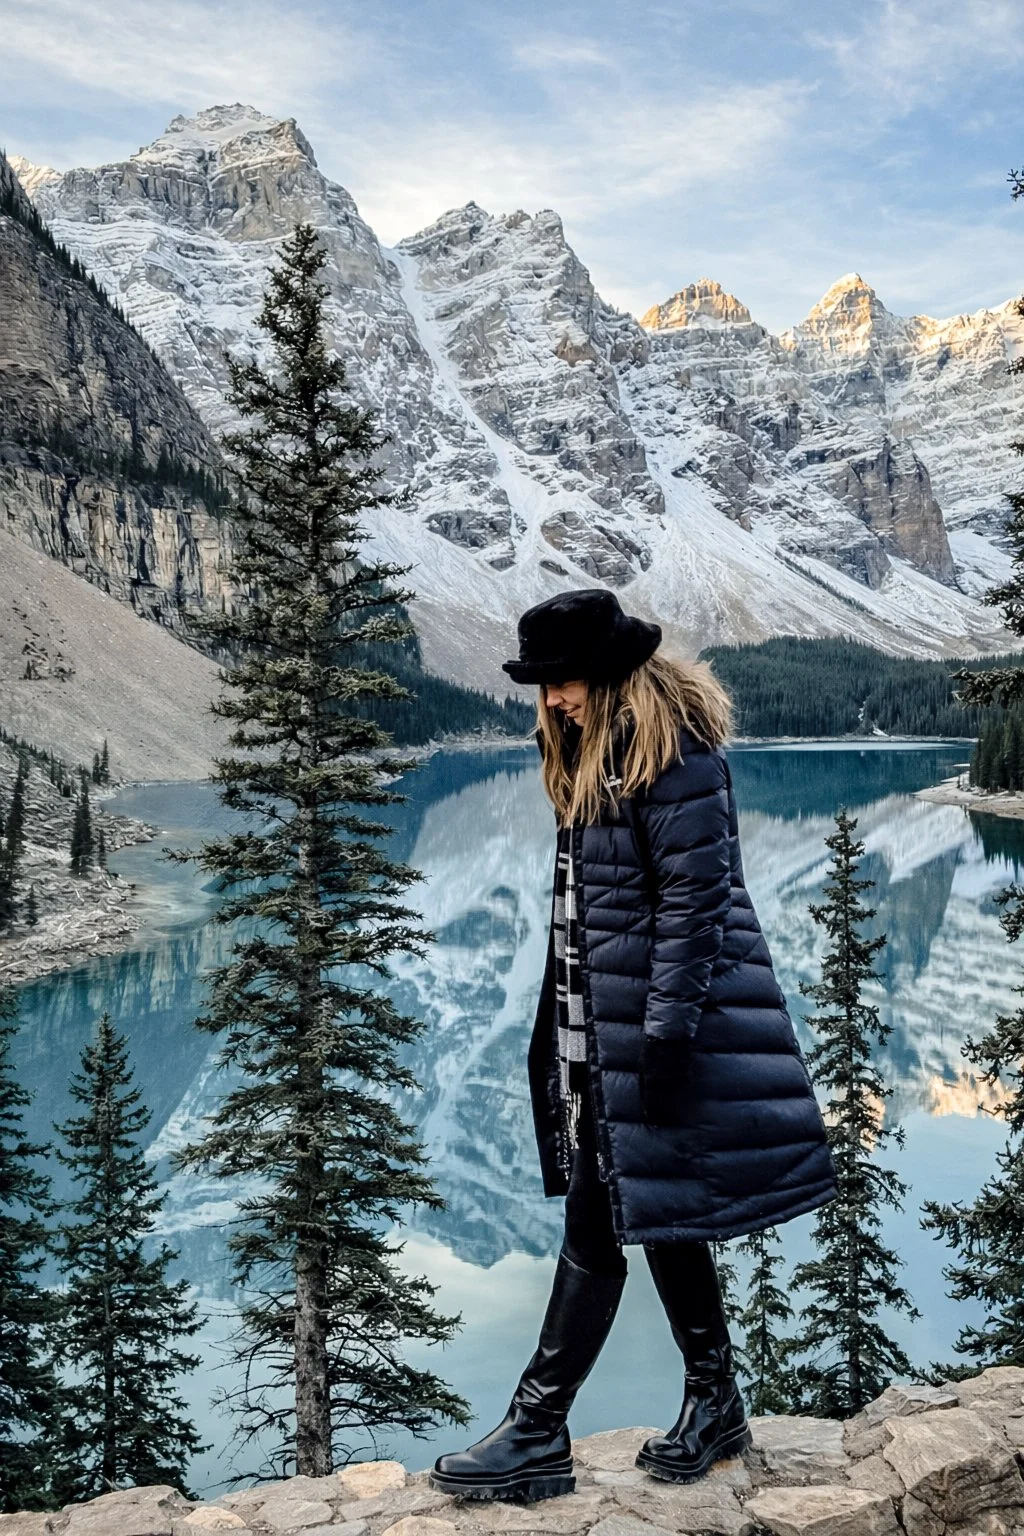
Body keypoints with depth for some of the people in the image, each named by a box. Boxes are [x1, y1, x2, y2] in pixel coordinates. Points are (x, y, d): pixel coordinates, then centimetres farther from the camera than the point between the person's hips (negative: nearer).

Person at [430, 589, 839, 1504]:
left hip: (650, 1029, -9)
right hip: (597, 1028, 10)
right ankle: (716, 1405, 30)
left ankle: (536, 1435, 9)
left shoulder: (673, 751, -15)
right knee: (656, 1218, 16)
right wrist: (559, 1025, 15)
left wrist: (667, 1034, -20)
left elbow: (692, 901, -18)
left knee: (596, 1228, -2)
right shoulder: (593, 752, 13)